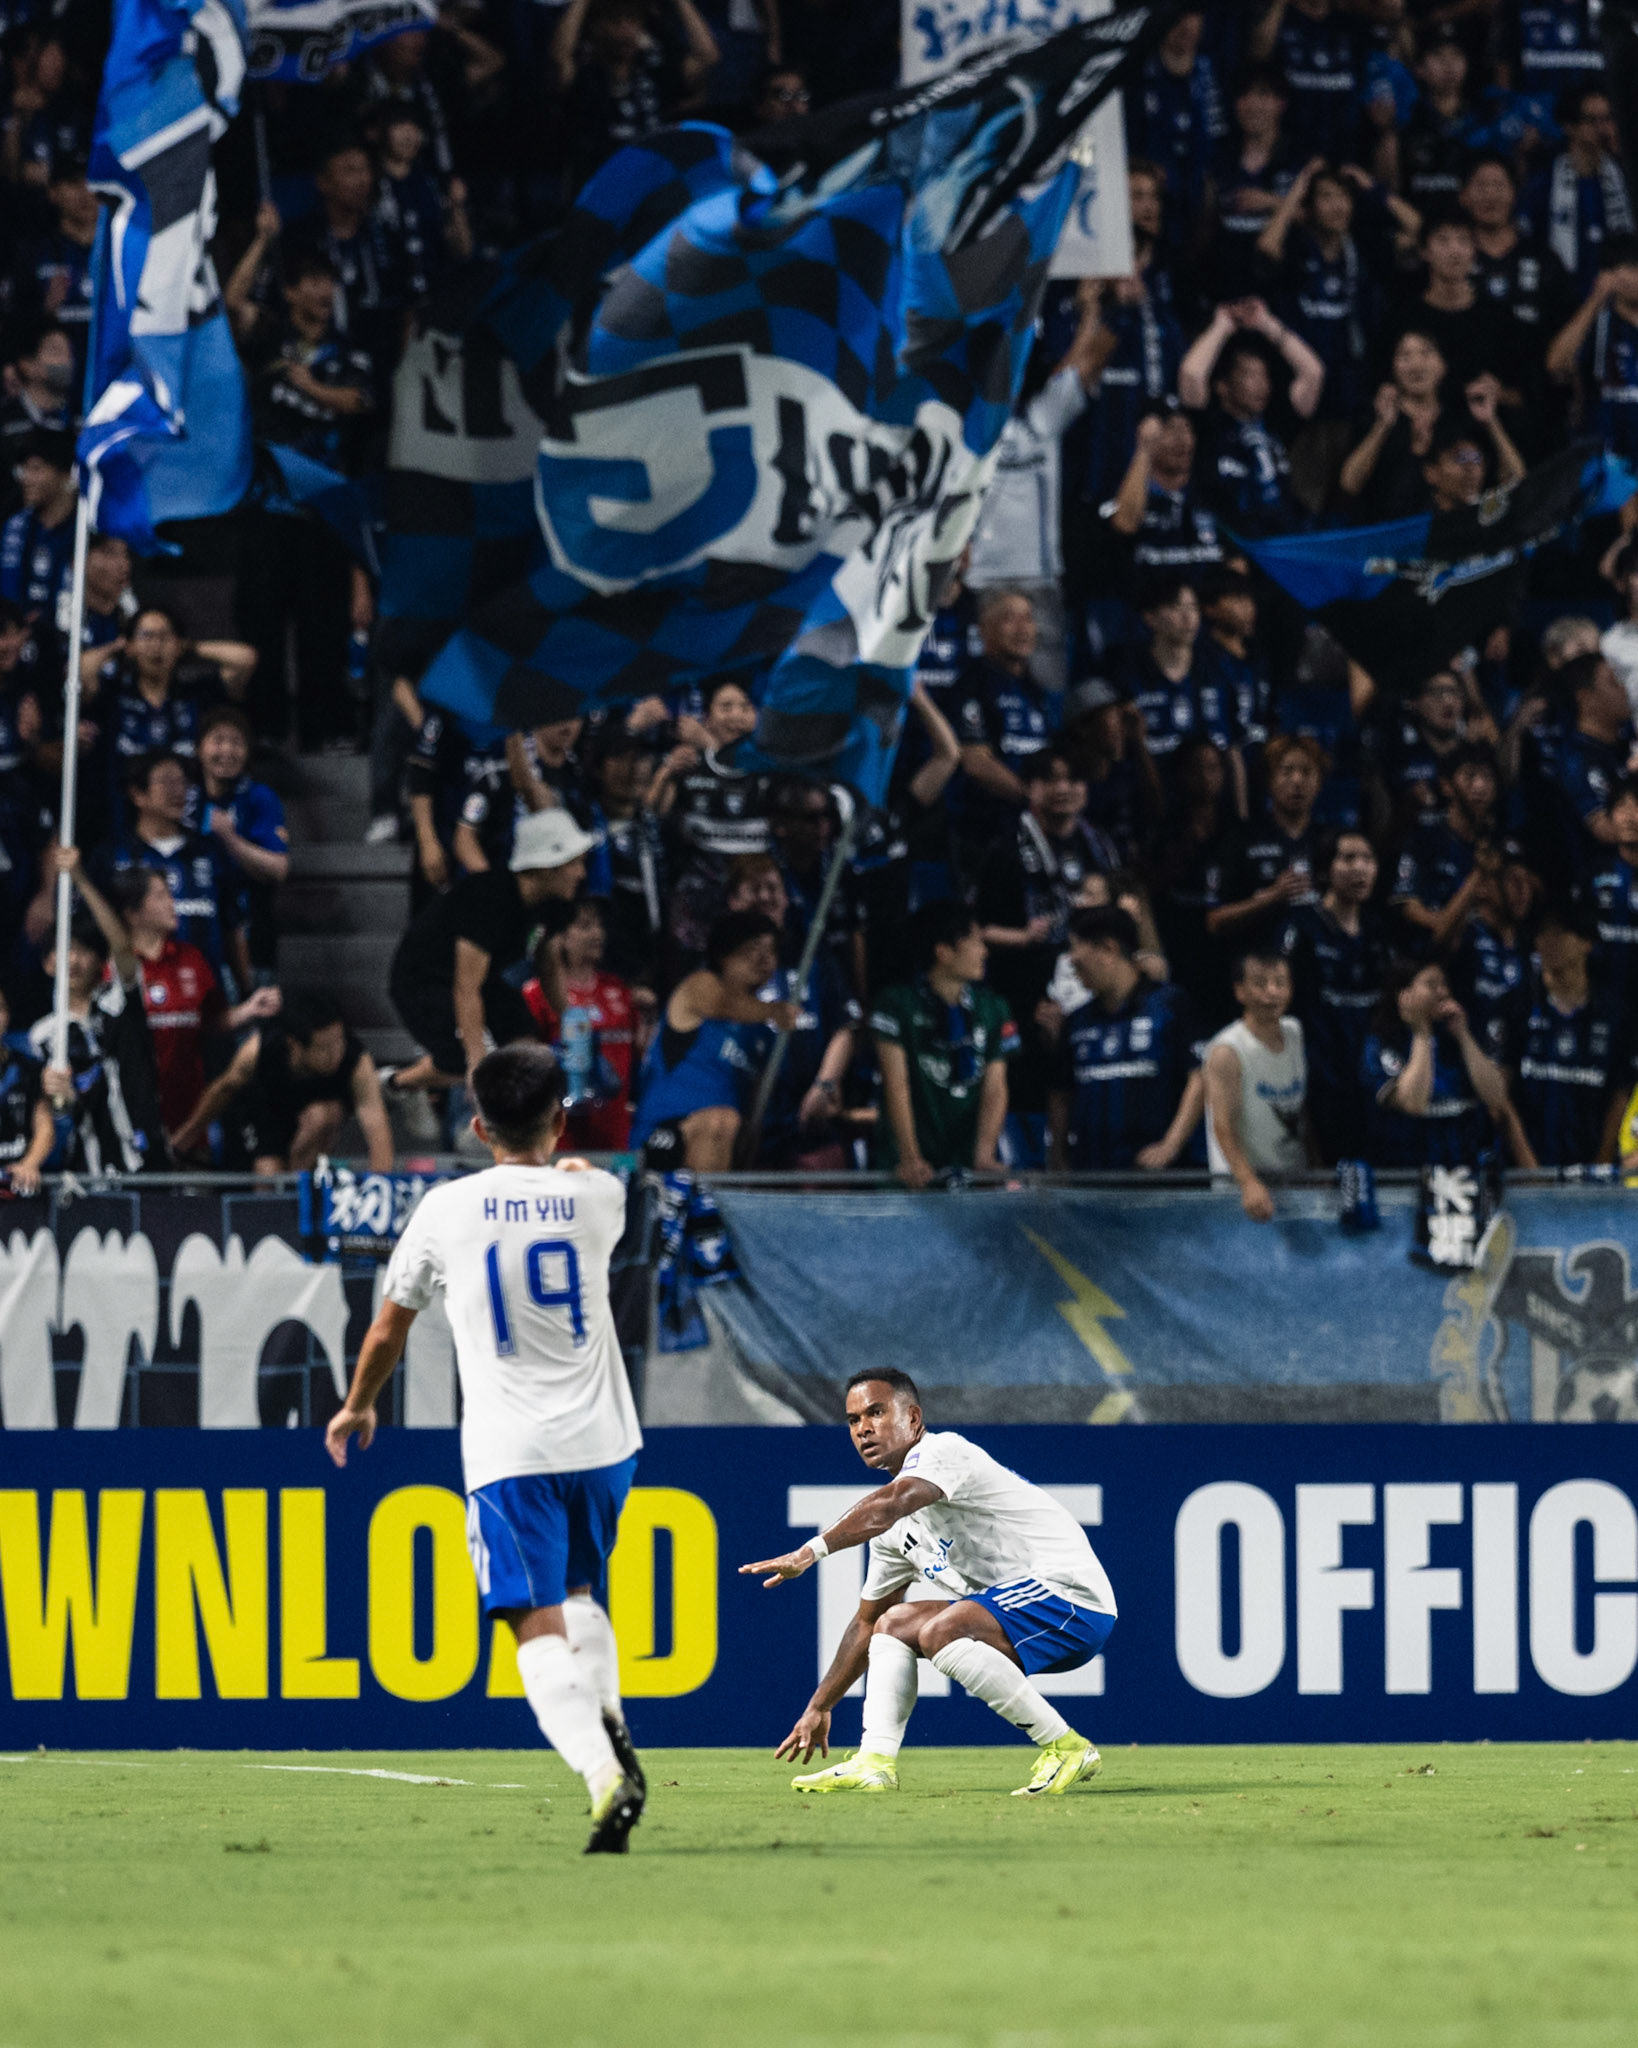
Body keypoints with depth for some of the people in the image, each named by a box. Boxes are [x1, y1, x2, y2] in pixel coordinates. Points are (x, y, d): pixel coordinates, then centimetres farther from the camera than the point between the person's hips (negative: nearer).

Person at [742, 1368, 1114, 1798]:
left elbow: (887, 1507, -33)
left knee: (941, 1629, -31)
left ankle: (1066, 1750, -23)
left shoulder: (943, 1450, -11)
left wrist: (812, 1551, -43)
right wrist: (818, 1708, 26)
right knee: (894, 1624, 11)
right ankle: (875, 1764, -3)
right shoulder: (896, 1528, 17)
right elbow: (866, 1622, 27)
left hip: (1069, 1595, -10)